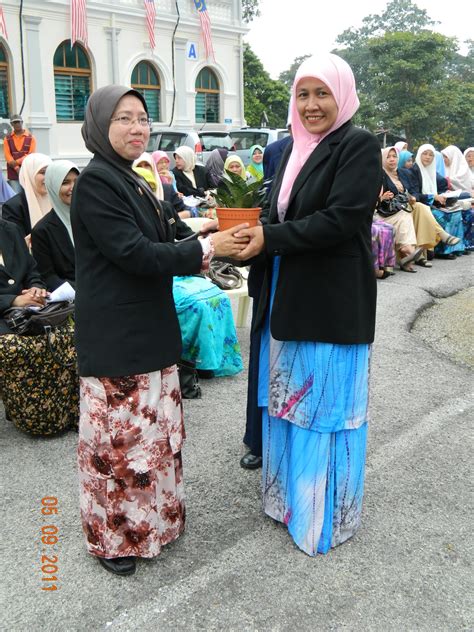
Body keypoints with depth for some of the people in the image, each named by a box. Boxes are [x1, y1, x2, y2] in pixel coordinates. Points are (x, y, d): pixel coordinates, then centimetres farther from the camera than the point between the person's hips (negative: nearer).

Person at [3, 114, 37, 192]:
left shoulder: (31, 137, 7)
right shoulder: (7, 139, 10)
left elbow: (31, 155, -4)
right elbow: (7, 156, 1)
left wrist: (17, 162, -13)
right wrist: (17, 168, -14)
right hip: (13, 174, 1)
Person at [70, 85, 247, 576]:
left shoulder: (131, 181, 14)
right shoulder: (95, 181, -14)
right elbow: (132, 252, -21)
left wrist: (196, 254, 2)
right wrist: (204, 249, -16)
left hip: (148, 329, 9)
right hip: (115, 336, -9)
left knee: (155, 430, 17)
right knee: (119, 437, 2)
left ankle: (153, 514, 35)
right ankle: (111, 536, 21)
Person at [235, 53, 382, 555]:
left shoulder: (359, 146, -10)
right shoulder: (293, 150, 12)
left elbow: (339, 220, -20)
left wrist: (269, 240, -18)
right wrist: (252, 237, -5)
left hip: (332, 305, -7)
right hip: (287, 300, 7)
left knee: (326, 409, 5)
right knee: (286, 402, 16)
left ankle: (326, 516, 24)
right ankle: (288, 494, 35)